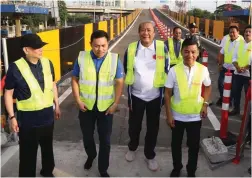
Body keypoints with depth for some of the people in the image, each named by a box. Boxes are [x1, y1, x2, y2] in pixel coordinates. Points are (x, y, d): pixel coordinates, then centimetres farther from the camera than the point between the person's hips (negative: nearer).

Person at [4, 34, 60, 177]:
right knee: (28, 152, 11)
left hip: (47, 114, 5)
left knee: (48, 147, 24)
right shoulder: (16, 67, -17)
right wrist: (12, 117, -10)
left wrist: (57, 105, 13)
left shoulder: (47, 63, -4)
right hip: (28, 117, -4)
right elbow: (8, 93, -10)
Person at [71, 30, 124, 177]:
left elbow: (120, 83, -5)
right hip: (86, 106, 1)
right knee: (87, 136, 20)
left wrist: (115, 104, -10)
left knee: (105, 140, 11)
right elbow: (75, 80, 0)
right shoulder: (81, 57, -8)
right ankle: (91, 156, 51)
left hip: (106, 107, -1)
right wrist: (78, 100, -7)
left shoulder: (115, 59, -10)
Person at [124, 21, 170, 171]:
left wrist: (165, 94, 1)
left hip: (155, 96, -1)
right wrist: (128, 95, 5)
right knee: (134, 125, 18)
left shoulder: (162, 47, -10)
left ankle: (150, 155, 36)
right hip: (136, 95, 1)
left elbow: (166, 71, -1)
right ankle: (132, 148, 47)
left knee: (153, 128, 14)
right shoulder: (131, 48, -6)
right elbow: (127, 71, 3)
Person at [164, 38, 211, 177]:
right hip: (177, 116, -1)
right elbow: (167, 93, -7)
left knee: (194, 145, 16)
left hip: (195, 116, 1)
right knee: (176, 144, 17)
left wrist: (205, 104, -4)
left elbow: (207, 87, 9)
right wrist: (169, 114, -7)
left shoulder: (203, 70, -9)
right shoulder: (174, 70, -14)